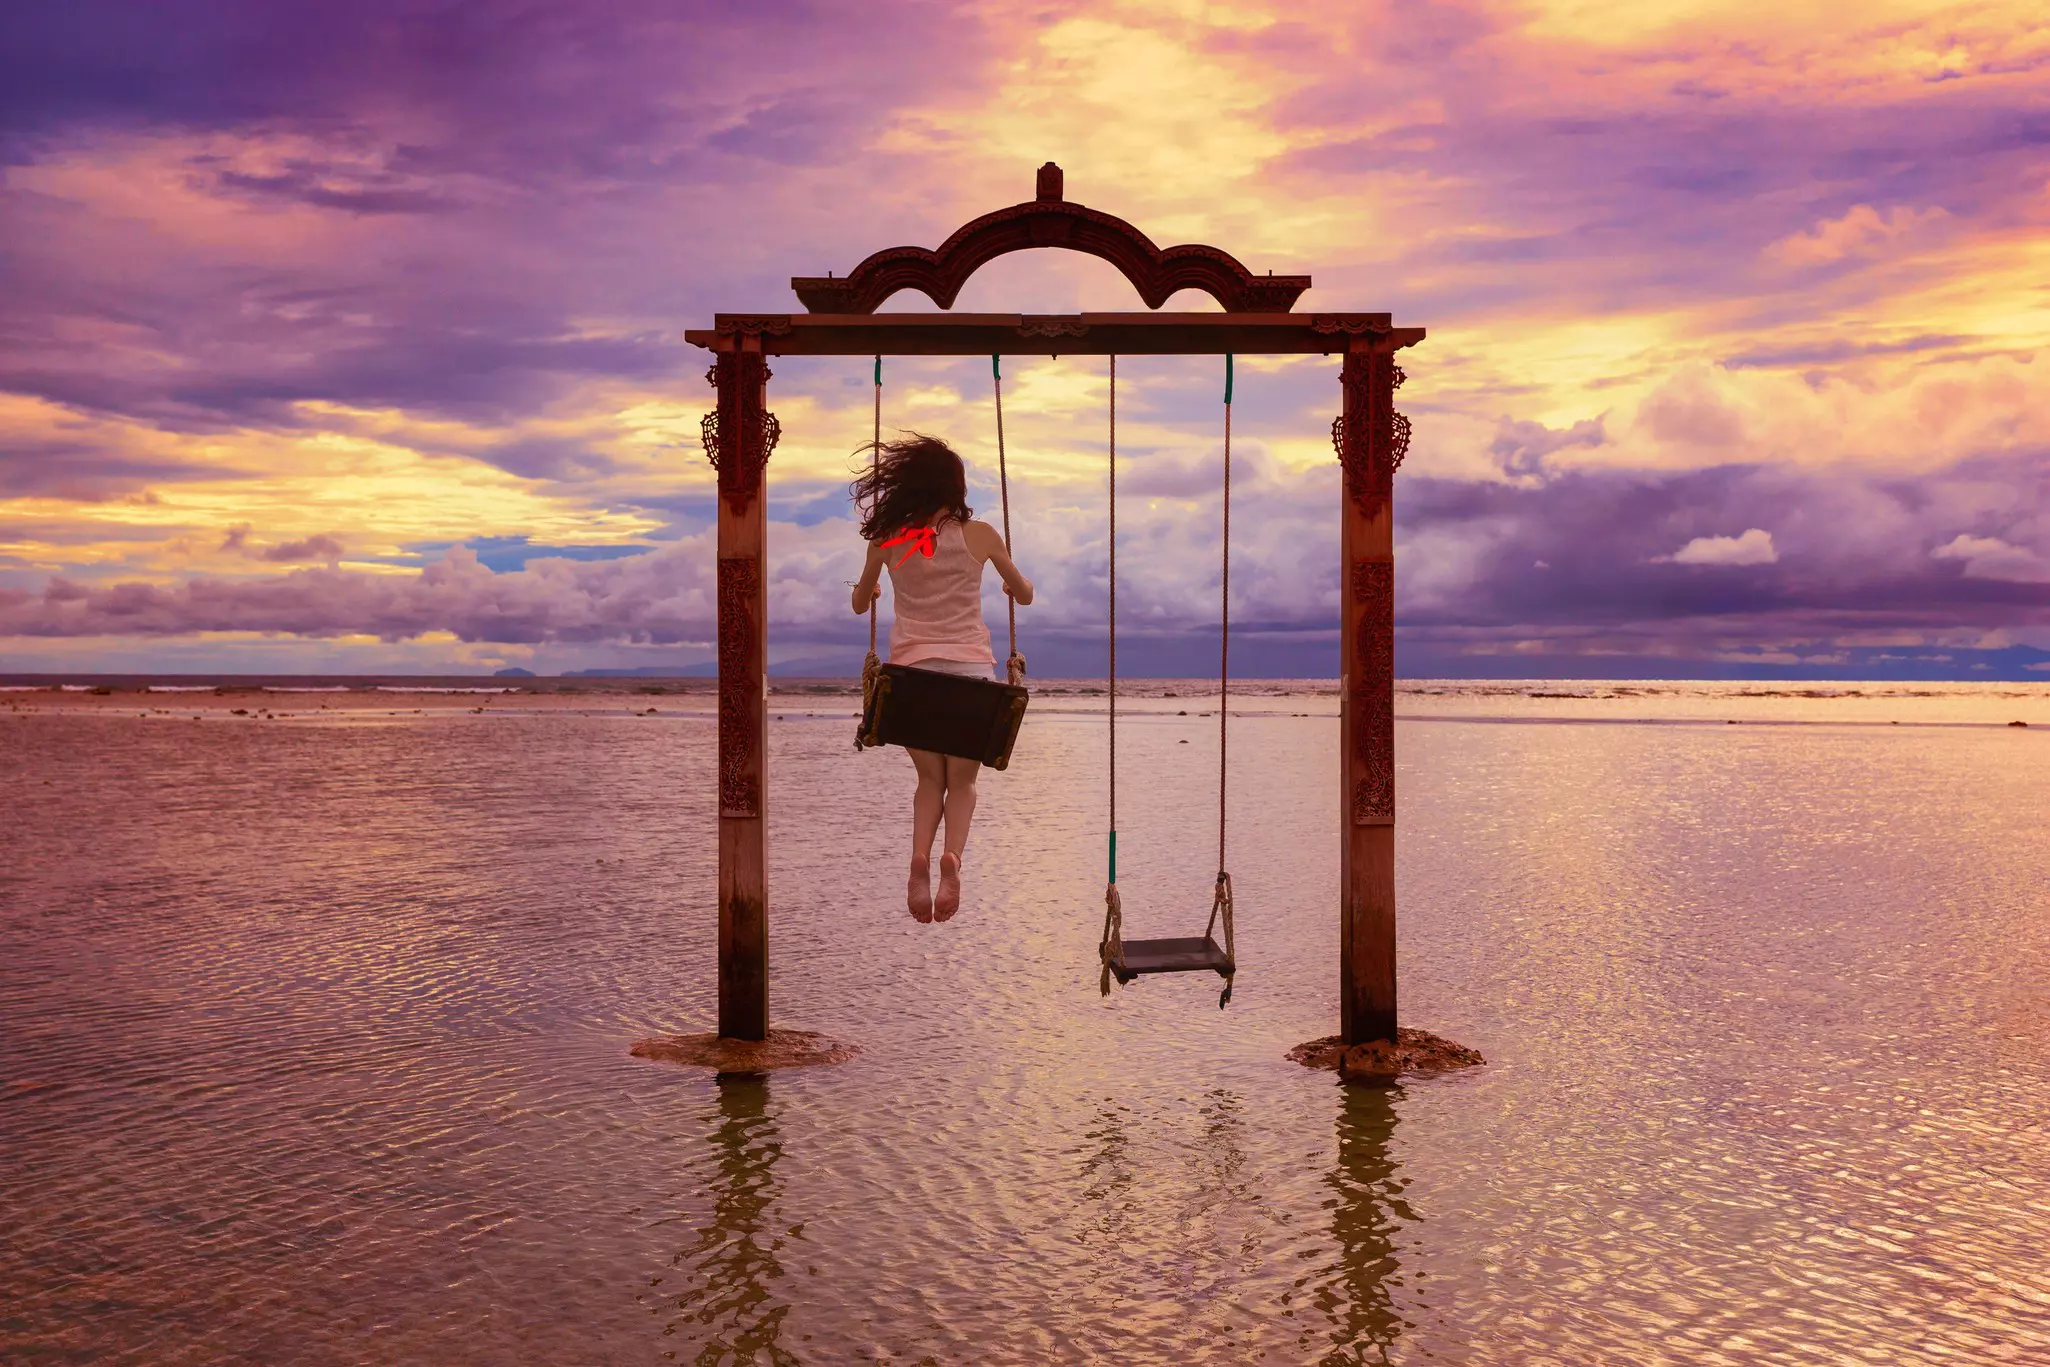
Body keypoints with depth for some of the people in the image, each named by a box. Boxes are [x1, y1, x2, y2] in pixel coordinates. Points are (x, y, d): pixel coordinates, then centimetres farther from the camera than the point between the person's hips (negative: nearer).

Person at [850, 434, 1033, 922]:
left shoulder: (889, 540, 1)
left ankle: (920, 854, -14)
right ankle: (953, 855, -18)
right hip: (971, 668, -1)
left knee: (930, 778, 15)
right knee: (962, 780, 11)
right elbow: (1024, 595, 15)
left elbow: (860, 603, 17)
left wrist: (869, 588, 40)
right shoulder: (980, 536, 0)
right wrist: (1017, 585, 38)